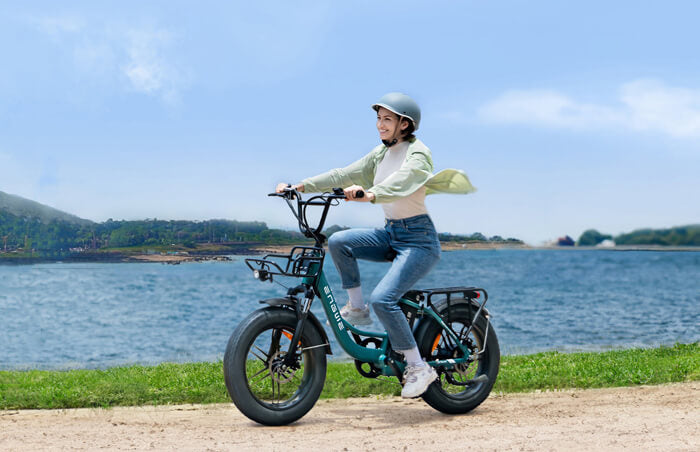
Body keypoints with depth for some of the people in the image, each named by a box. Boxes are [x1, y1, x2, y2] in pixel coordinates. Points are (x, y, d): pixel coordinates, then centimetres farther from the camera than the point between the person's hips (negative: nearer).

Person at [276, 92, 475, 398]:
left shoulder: (418, 154, -13)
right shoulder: (381, 153, 10)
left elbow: (401, 183, -34)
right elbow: (344, 175, 5)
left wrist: (369, 194, -54)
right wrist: (300, 186, -5)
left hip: (418, 238, -8)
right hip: (390, 234, 8)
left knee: (382, 299, -24)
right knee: (338, 241, -12)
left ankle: (418, 367, -10)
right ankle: (356, 308, 3)